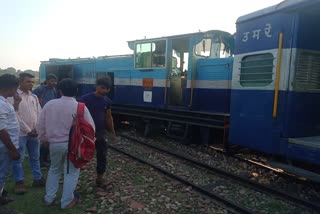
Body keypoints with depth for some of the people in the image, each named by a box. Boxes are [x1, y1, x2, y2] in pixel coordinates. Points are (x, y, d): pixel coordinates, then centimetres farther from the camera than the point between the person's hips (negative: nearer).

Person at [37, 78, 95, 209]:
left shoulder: (50, 104, -5)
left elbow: (41, 125, 3)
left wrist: (44, 139, 17)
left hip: (55, 143, 3)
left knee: (54, 169, 25)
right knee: (71, 172, 13)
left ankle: (49, 197, 33)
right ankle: (67, 201, 23)